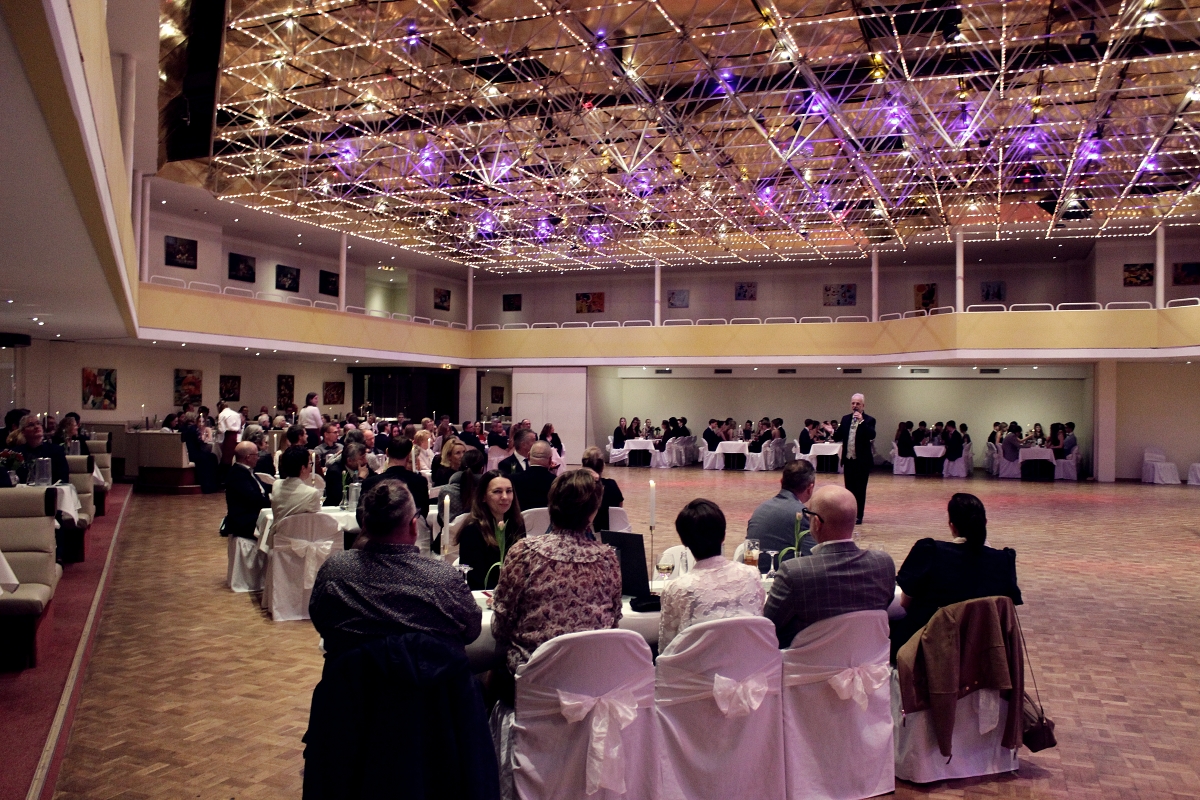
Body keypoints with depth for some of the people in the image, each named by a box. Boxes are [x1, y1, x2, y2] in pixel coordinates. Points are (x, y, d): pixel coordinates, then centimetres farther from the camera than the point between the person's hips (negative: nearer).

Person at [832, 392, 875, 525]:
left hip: (862, 461, -5)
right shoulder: (845, 419, 9)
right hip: (848, 460, 5)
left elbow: (872, 435, -23)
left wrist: (862, 421, -29)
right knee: (849, 489, 11)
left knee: (860, 490, 2)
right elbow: (838, 437, 10)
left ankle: (858, 516, 9)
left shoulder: (869, 420, -6)